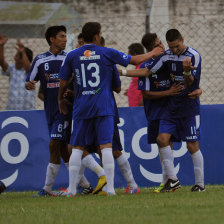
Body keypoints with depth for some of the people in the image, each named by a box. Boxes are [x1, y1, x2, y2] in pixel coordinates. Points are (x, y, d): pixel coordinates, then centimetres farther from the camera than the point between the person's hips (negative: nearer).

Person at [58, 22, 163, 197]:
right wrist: (152, 53, 28)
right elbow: (135, 60, 10)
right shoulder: (107, 53, 0)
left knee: (77, 148, 5)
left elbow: (63, 82, 9)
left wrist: (61, 100, 27)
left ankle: (72, 189, 2)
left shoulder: (72, 56, 3)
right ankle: (110, 188, -8)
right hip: (103, 107, -2)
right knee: (106, 146, -3)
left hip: (81, 107, 2)